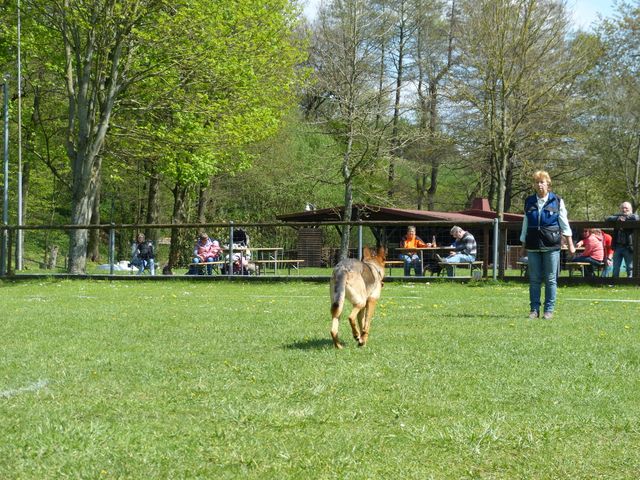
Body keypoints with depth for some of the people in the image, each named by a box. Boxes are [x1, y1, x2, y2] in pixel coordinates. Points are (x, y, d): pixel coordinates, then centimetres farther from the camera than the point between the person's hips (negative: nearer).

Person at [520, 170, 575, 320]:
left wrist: (570, 244, 3)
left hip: (551, 245, -2)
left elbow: (564, 223, 5)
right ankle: (534, 309, 10)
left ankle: (549, 310, 6)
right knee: (534, 279, 4)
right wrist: (523, 243, 14)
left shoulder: (557, 201, 2)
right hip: (533, 246, 2)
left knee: (551, 279, 0)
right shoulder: (529, 202, 10)